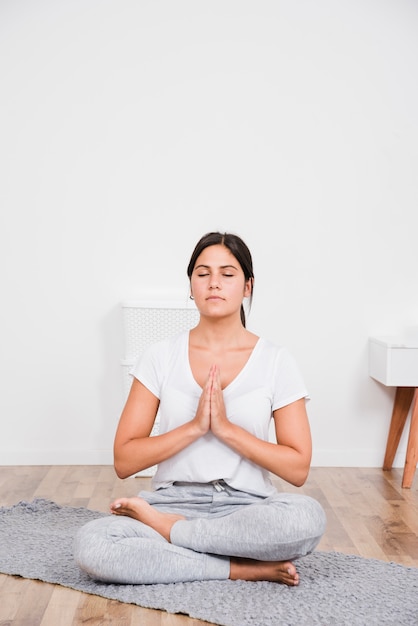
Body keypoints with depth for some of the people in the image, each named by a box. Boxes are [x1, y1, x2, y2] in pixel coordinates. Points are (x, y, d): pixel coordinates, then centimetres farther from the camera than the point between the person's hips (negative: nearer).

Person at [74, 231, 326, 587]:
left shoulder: (276, 361, 0)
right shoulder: (161, 357, 2)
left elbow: (298, 469, -4)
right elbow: (124, 461, -2)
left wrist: (225, 427, -14)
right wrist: (195, 426, -14)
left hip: (248, 507, 0)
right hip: (174, 500, 0)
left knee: (309, 517, -34)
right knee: (90, 546, -28)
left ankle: (164, 528, -12)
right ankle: (244, 568, -16)